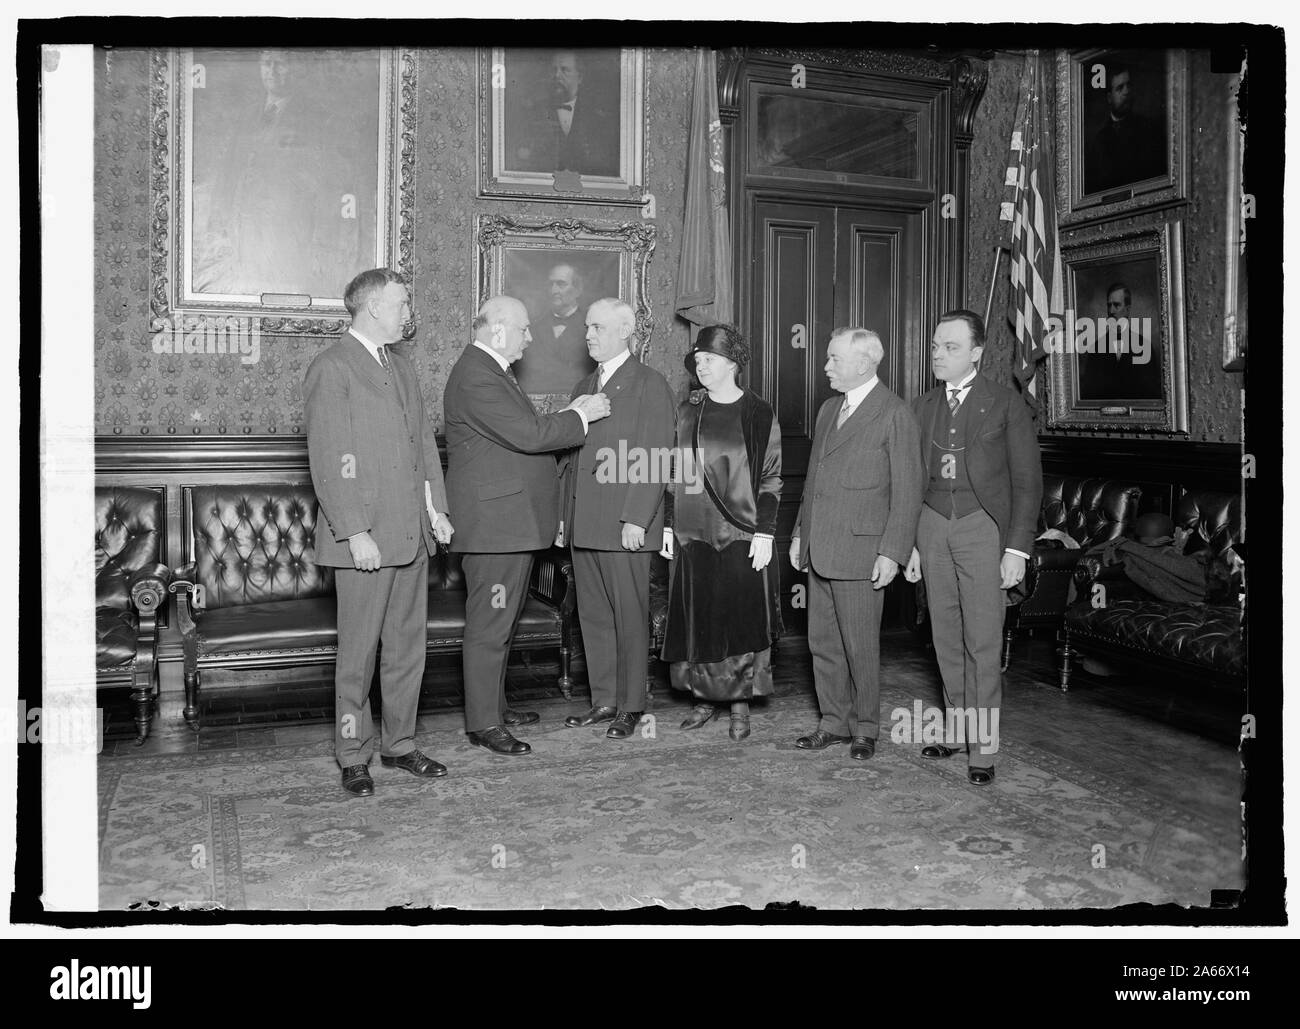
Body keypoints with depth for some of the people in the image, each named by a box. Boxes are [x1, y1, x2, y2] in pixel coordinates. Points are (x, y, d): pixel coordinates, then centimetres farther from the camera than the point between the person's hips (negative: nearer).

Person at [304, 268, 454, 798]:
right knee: (358, 652, 2)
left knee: (408, 646, 12)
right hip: (364, 536, -7)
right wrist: (356, 532, -18)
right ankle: (353, 757, 14)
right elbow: (328, 460, -14)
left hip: (412, 533, 8)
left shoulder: (402, 367, 18)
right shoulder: (331, 368, -8)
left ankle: (399, 743, 24)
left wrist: (436, 509, 10)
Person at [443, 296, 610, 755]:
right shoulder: (476, 377, -17)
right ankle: (483, 723, 4)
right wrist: (581, 416, -12)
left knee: (503, 619, 18)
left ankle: (493, 704, 29)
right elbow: (528, 435, -23)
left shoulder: (492, 371, 18)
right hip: (493, 521, -11)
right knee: (489, 623, -4)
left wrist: (568, 415, 10)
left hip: (513, 520, 11)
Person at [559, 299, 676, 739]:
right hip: (584, 524, 7)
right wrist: (566, 514, 12)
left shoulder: (650, 385, -4)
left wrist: (636, 519, -17)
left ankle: (630, 707, 10)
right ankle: (604, 701, 20)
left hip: (625, 525, -7)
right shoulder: (583, 387, 19)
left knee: (630, 616, 0)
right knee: (593, 615, 10)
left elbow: (654, 459, -11)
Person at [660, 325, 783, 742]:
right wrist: (667, 524, 8)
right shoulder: (688, 411, 9)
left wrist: (764, 534, -8)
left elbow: (770, 480, -3)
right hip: (692, 535, 4)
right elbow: (674, 473, 13)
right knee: (696, 620, 7)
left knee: (742, 621, 0)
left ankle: (739, 705, 12)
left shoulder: (758, 415, -2)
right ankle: (704, 697, 20)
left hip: (740, 536, -4)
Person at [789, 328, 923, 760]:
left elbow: (907, 490, -9)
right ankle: (834, 721, 24)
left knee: (860, 646, 2)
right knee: (822, 641, 11)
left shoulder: (895, 414, -7)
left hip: (859, 549, -7)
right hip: (818, 547, 7)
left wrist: (891, 552, -14)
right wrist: (800, 531, 18)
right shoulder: (828, 409, 17)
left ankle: (865, 728, 17)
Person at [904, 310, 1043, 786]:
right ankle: (957, 725, 21)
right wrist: (910, 544, 11)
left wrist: (1017, 549, -9)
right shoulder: (922, 407, 11)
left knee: (982, 640, -4)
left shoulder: (1006, 405, -2)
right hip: (933, 527, 4)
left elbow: (1027, 481, -3)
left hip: (982, 527, -4)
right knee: (947, 638, 8)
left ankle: (983, 744, 4)